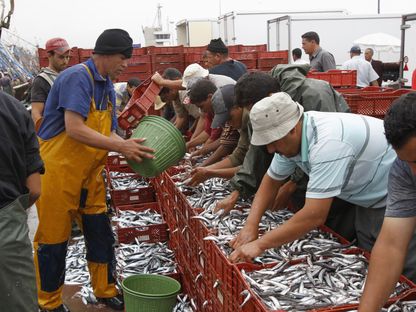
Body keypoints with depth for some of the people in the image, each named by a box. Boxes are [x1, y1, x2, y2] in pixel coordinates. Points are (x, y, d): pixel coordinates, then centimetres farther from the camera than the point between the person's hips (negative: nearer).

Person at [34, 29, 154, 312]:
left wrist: (132, 148, -9)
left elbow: (108, 133, 10)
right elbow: (75, 129, -27)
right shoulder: (77, 77, -18)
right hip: (57, 171, -8)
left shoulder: (107, 87, 10)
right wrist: (120, 146, -24)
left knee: (101, 235, 14)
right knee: (53, 240, 5)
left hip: (89, 174, 8)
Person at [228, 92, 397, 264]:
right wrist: (251, 226, -11)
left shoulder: (327, 143, -38)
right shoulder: (291, 136, -11)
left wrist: (260, 244, -35)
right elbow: (271, 181, 2)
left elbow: (315, 215, -41)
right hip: (368, 199, 8)